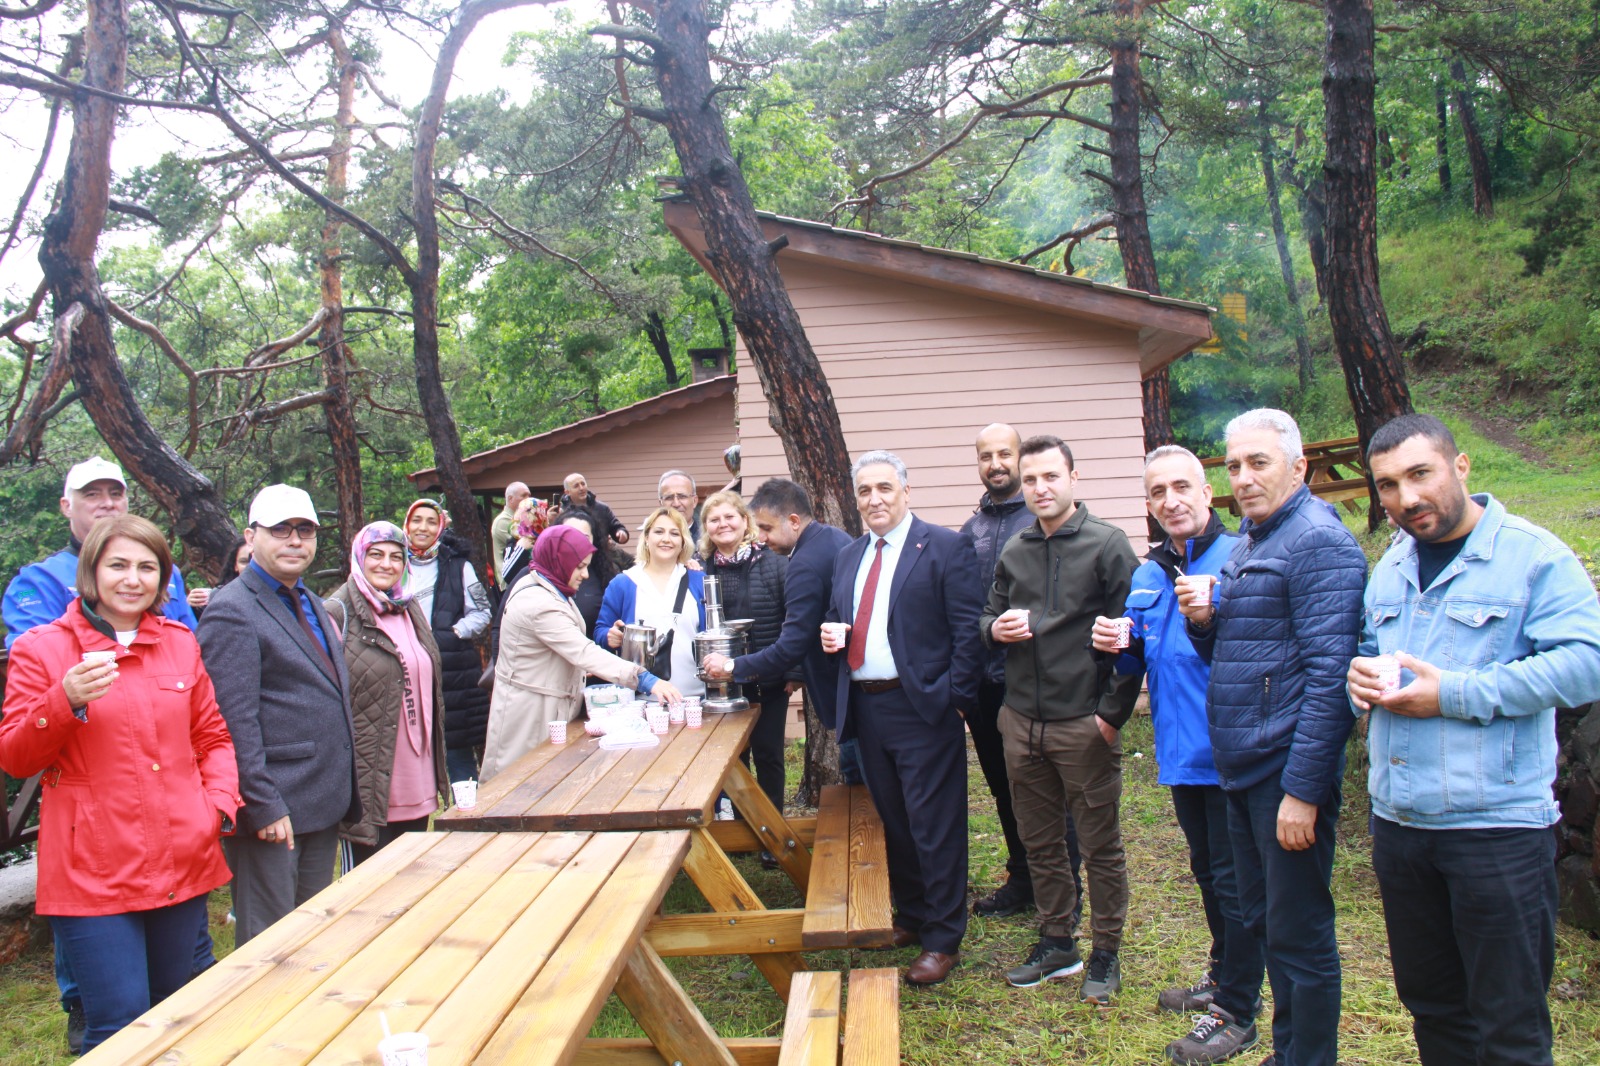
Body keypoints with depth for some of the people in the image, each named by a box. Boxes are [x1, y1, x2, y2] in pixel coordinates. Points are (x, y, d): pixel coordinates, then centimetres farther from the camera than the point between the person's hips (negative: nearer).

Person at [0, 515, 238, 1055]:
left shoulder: (181, 643, 10)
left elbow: (213, 737, 16)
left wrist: (221, 803, -1)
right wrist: (66, 703, -20)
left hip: (183, 864, 4)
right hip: (92, 873, -4)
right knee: (120, 1030, -6)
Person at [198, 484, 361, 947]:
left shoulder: (309, 602, 15)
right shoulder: (233, 611, -13)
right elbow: (234, 722, -18)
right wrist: (264, 806, -20)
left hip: (324, 805, 9)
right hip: (274, 811, -8)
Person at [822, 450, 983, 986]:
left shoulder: (945, 548, -7)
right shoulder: (849, 557, 14)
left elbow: (969, 630, -11)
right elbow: (838, 619, 23)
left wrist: (955, 698, -15)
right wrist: (831, 634, 1)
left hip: (923, 707, -7)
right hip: (866, 708, 7)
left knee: (934, 826, 1)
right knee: (892, 821, 17)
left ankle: (943, 939, 14)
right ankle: (910, 917, 33)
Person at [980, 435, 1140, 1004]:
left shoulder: (1108, 544, -7)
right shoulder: (1014, 551, 9)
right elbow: (988, 617, 19)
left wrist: (1113, 713, -11)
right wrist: (996, 628, -5)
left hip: (1084, 723, -5)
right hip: (1022, 722, 5)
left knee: (1100, 846, 7)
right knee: (1040, 841, 15)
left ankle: (1106, 954, 23)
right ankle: (1056, 943, 31)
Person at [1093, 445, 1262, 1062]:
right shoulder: (1146, 576, 9)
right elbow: (1139, 663, 17)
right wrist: (1118, 647, -5)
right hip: (1182, 752, 7)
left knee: (1233, 880, 4)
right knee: (1207, 872, 23)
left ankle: (1233, 1014, 20)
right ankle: (1223, 976, 42)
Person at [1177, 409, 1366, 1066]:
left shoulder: (1318, 541, -13)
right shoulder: (1246, 543, 15)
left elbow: (1329, 674, -20)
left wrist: (1302, 790, -23)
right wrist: (1202, 619, -1)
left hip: (1287, 774, -9)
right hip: (1241, 767, 9)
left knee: (1299, 936, 2)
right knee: (1263, 923, 19)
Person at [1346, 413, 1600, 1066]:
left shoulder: (1534, 555, -8)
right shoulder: (1391, 566, 13)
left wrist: (1454, 694, -20)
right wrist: (1359, 674, 0)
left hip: (1498, 826, -6)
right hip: (1397, 821, 6)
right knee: (1430, 1005, 19)